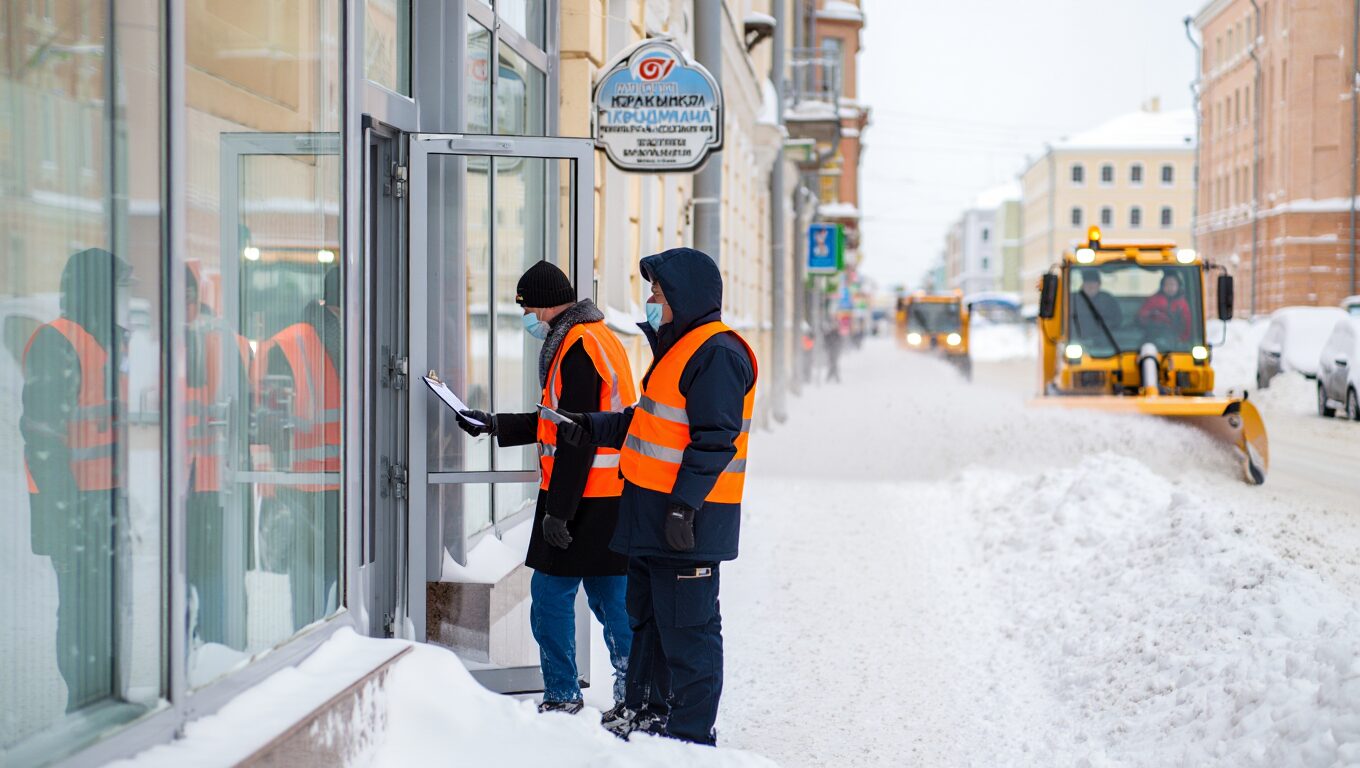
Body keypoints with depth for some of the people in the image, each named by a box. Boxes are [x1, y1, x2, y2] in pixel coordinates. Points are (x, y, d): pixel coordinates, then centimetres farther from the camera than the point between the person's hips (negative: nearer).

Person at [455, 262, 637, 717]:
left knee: (551, 594, -1)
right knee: (609, 596, 12)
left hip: (586, 501, -10)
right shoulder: (597, 338, 17)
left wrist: (558, 509, -19)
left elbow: (578, 438, -20)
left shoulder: (577, 349, -15)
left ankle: (561, 698, 4)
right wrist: (496, 425, 22)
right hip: (609, 496, 10)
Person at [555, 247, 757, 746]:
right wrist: (594, 428, 14)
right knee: (646, 619, 20)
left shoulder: (716, 353, -16)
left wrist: (684, 506, -25)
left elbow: (713, 442, -21)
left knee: (686, 630, -4)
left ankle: (690, 734, 4)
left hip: (687, 522, -11)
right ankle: (644, 714, 32)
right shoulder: (677, 346, 18)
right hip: (652, 517, 11)